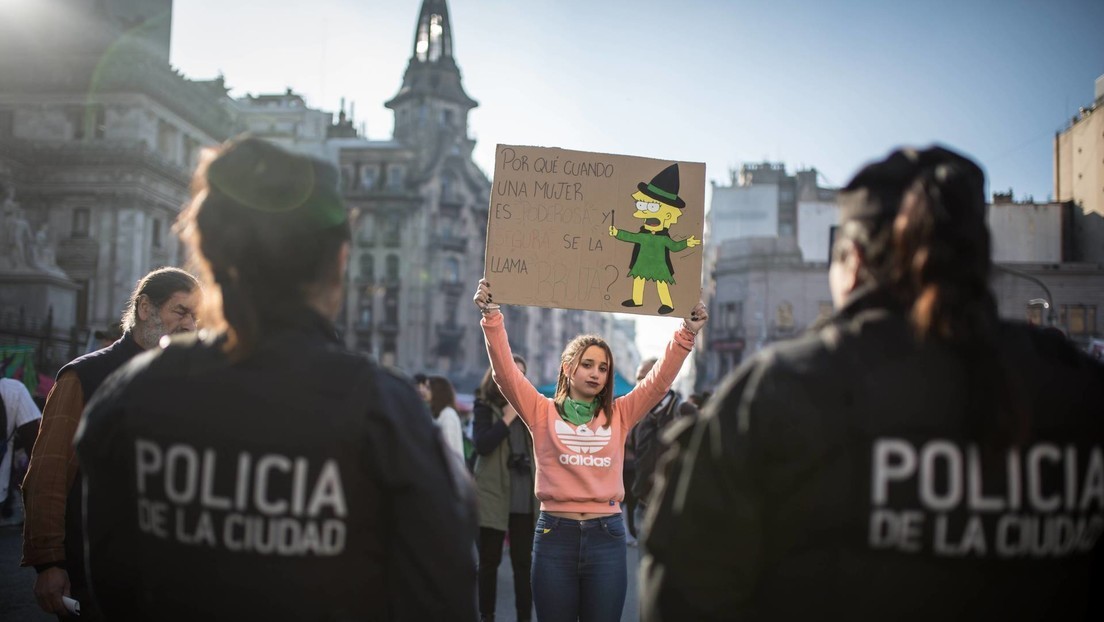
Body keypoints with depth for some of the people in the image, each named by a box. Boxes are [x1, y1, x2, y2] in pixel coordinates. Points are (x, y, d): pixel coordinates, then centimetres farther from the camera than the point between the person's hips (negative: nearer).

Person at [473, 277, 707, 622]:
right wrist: (492, 318, -19)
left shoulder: (619, 415, 10)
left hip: (607, 536, 2)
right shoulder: (543, 412, 5)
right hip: (555, 534, -1)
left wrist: (687, 333, -10)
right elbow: (505, 373, -7)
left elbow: (660, 379, 2)